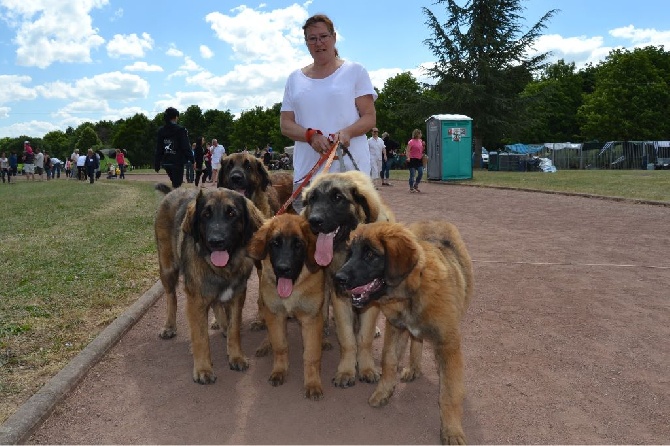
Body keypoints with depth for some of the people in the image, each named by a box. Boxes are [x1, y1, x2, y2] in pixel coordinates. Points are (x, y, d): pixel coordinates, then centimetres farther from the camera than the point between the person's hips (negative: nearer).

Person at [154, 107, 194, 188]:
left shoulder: (161, 131, 7)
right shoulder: (181, 130, -8)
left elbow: (158, 149, 8)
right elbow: (186, 147, -11)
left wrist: (157, 164, 13)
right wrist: (192, 160, -6)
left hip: (165, 162, 5)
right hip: (177, 162, -5)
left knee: (174, 181, 21)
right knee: (176, 184, -2)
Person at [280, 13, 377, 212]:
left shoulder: (355, 71, 7)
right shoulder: (295, 78, 15)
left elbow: (370, 117, 3)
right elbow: (285, 125, 11)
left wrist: (347, 132, -18)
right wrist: (311, 135, -10)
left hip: (350, 166, -2)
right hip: (306, 171, 3)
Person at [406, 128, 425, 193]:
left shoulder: (420, 141, 10)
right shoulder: (411, 142, -11)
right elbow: (408, 150, -15)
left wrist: (423, 145, 3)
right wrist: (408, 157, -29)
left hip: (419, 160, 7)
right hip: (412, 160, -7)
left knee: (421, 173, 2)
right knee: (412, 174, -2)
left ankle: (416, 185, 20)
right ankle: (411, 188, 8)